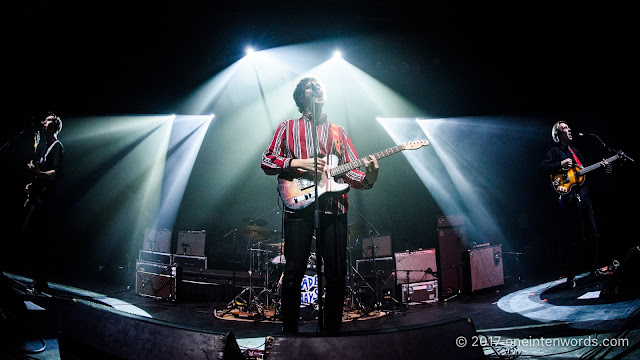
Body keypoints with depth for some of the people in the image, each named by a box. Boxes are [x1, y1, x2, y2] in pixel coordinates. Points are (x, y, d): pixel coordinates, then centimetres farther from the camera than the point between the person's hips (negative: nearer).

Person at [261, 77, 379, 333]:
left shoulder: (339, 132, 20)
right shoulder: (288, 127, 14)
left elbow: (351, 170, 11)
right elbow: (267, 161, 7)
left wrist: (368, 178, -11)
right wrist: (298, 163, -8)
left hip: (334, 208, 3)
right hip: (299, 206, -2)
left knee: (337, 275, 3)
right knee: (293, 273, -2)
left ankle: (331, 331, 18)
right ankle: (289, 332, 12)